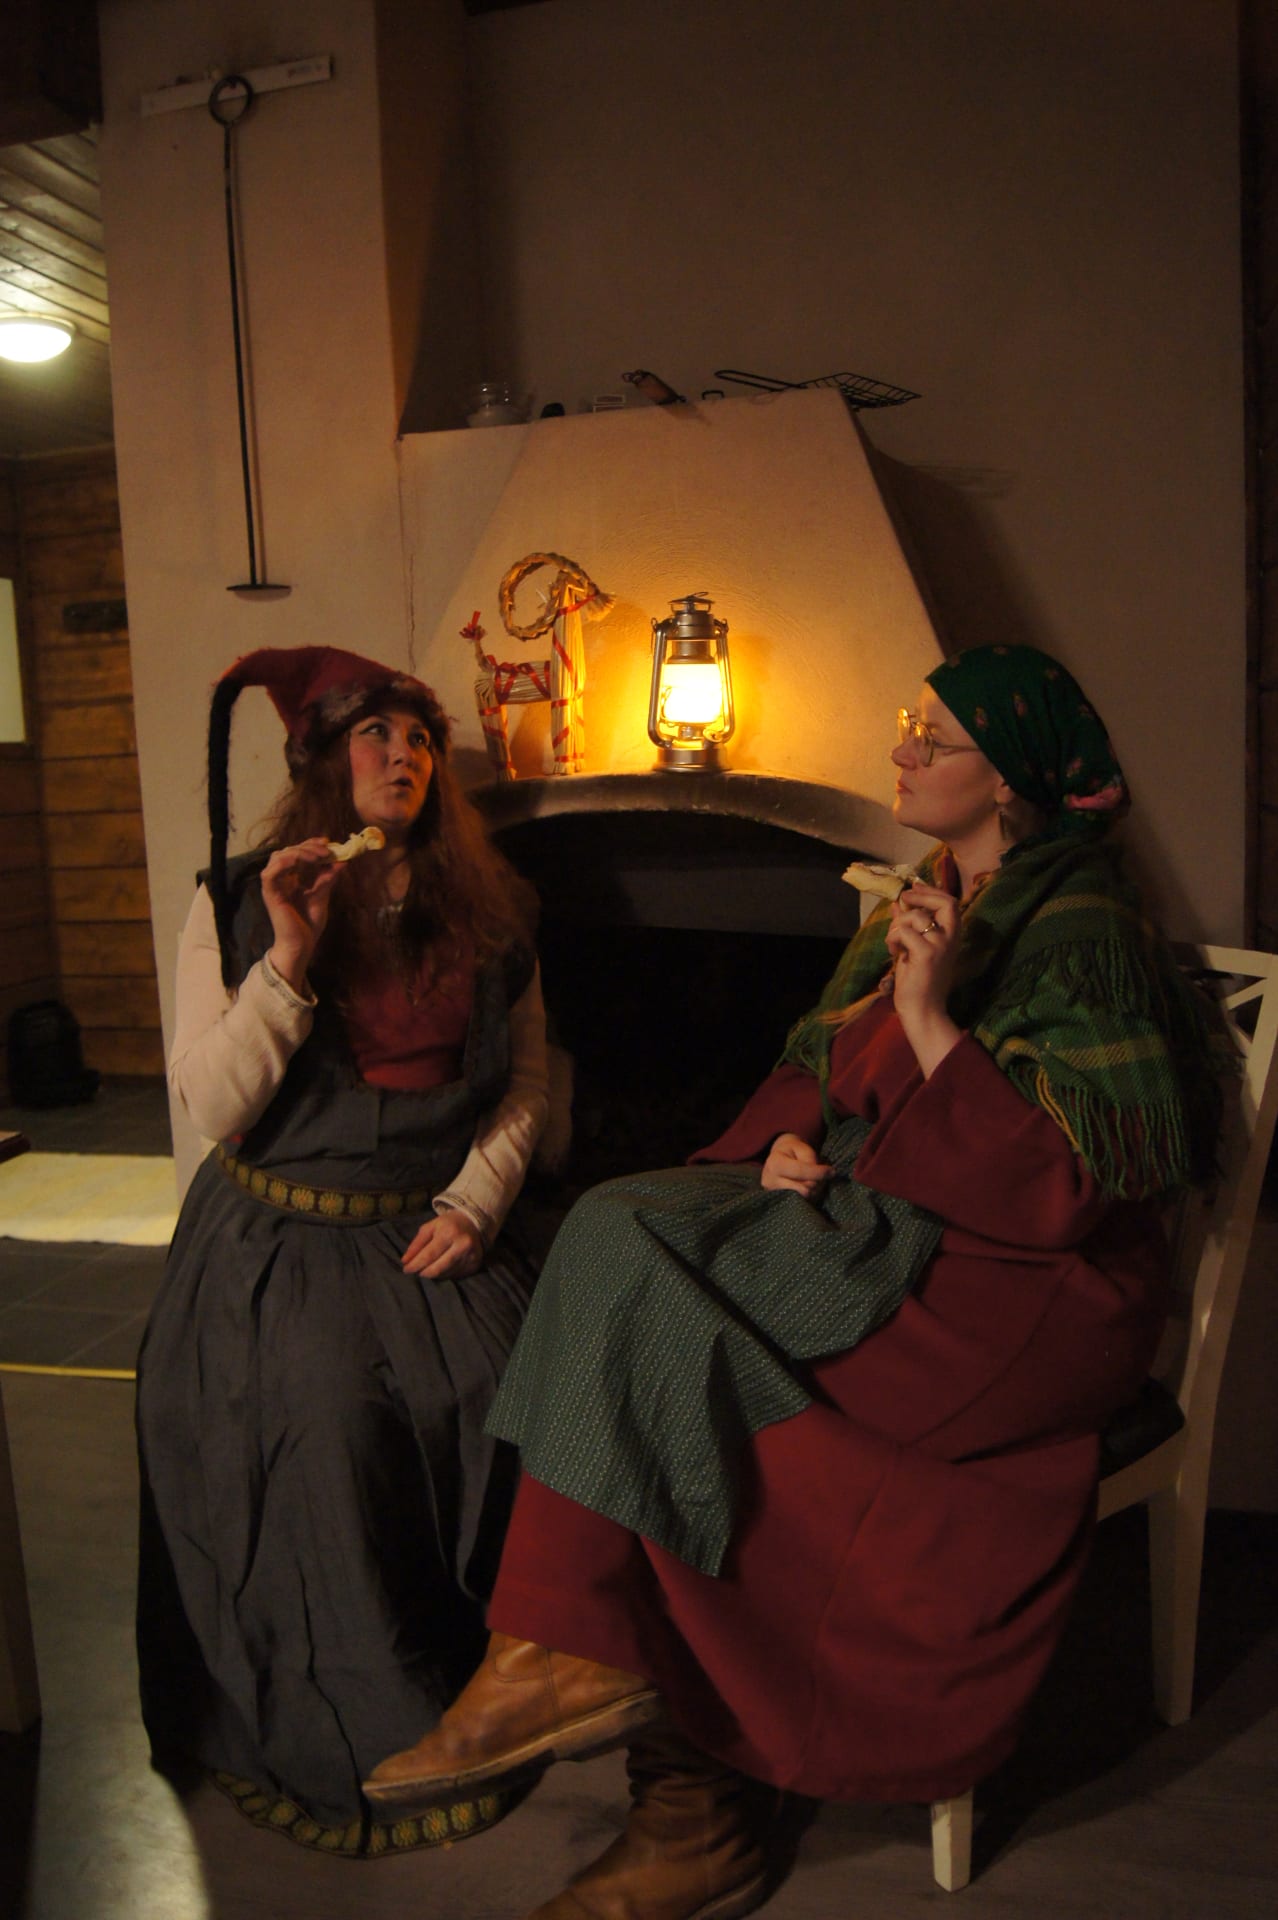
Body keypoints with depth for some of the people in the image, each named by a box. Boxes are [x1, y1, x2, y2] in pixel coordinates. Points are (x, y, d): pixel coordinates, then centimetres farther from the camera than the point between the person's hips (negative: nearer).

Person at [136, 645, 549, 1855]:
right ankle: (374, 1737, -1)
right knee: (326, 1413, -23)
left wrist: (478, 1198, -6)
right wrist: (289, 960, -18)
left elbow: (525, 1084, 10)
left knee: (497, 1391, -20)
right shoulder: (238, 904, 0)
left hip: (435, 1230, 2)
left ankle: (486, 1686, 5)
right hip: (282, 1236, -2)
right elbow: (212, 1109, -7)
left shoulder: (484, 913, 9)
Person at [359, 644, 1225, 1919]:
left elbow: (1065, 1182, -17)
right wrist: (787, 1141, -3)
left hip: (1021, 1290, -8)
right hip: (883, 1231, 8)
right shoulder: (924, 903, 15)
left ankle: (564, 1657, -8)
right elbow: (820, 1074, 19)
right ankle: (694, 1812, -11)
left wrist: (929, 1017, -23)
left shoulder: (1080, 931, -10)